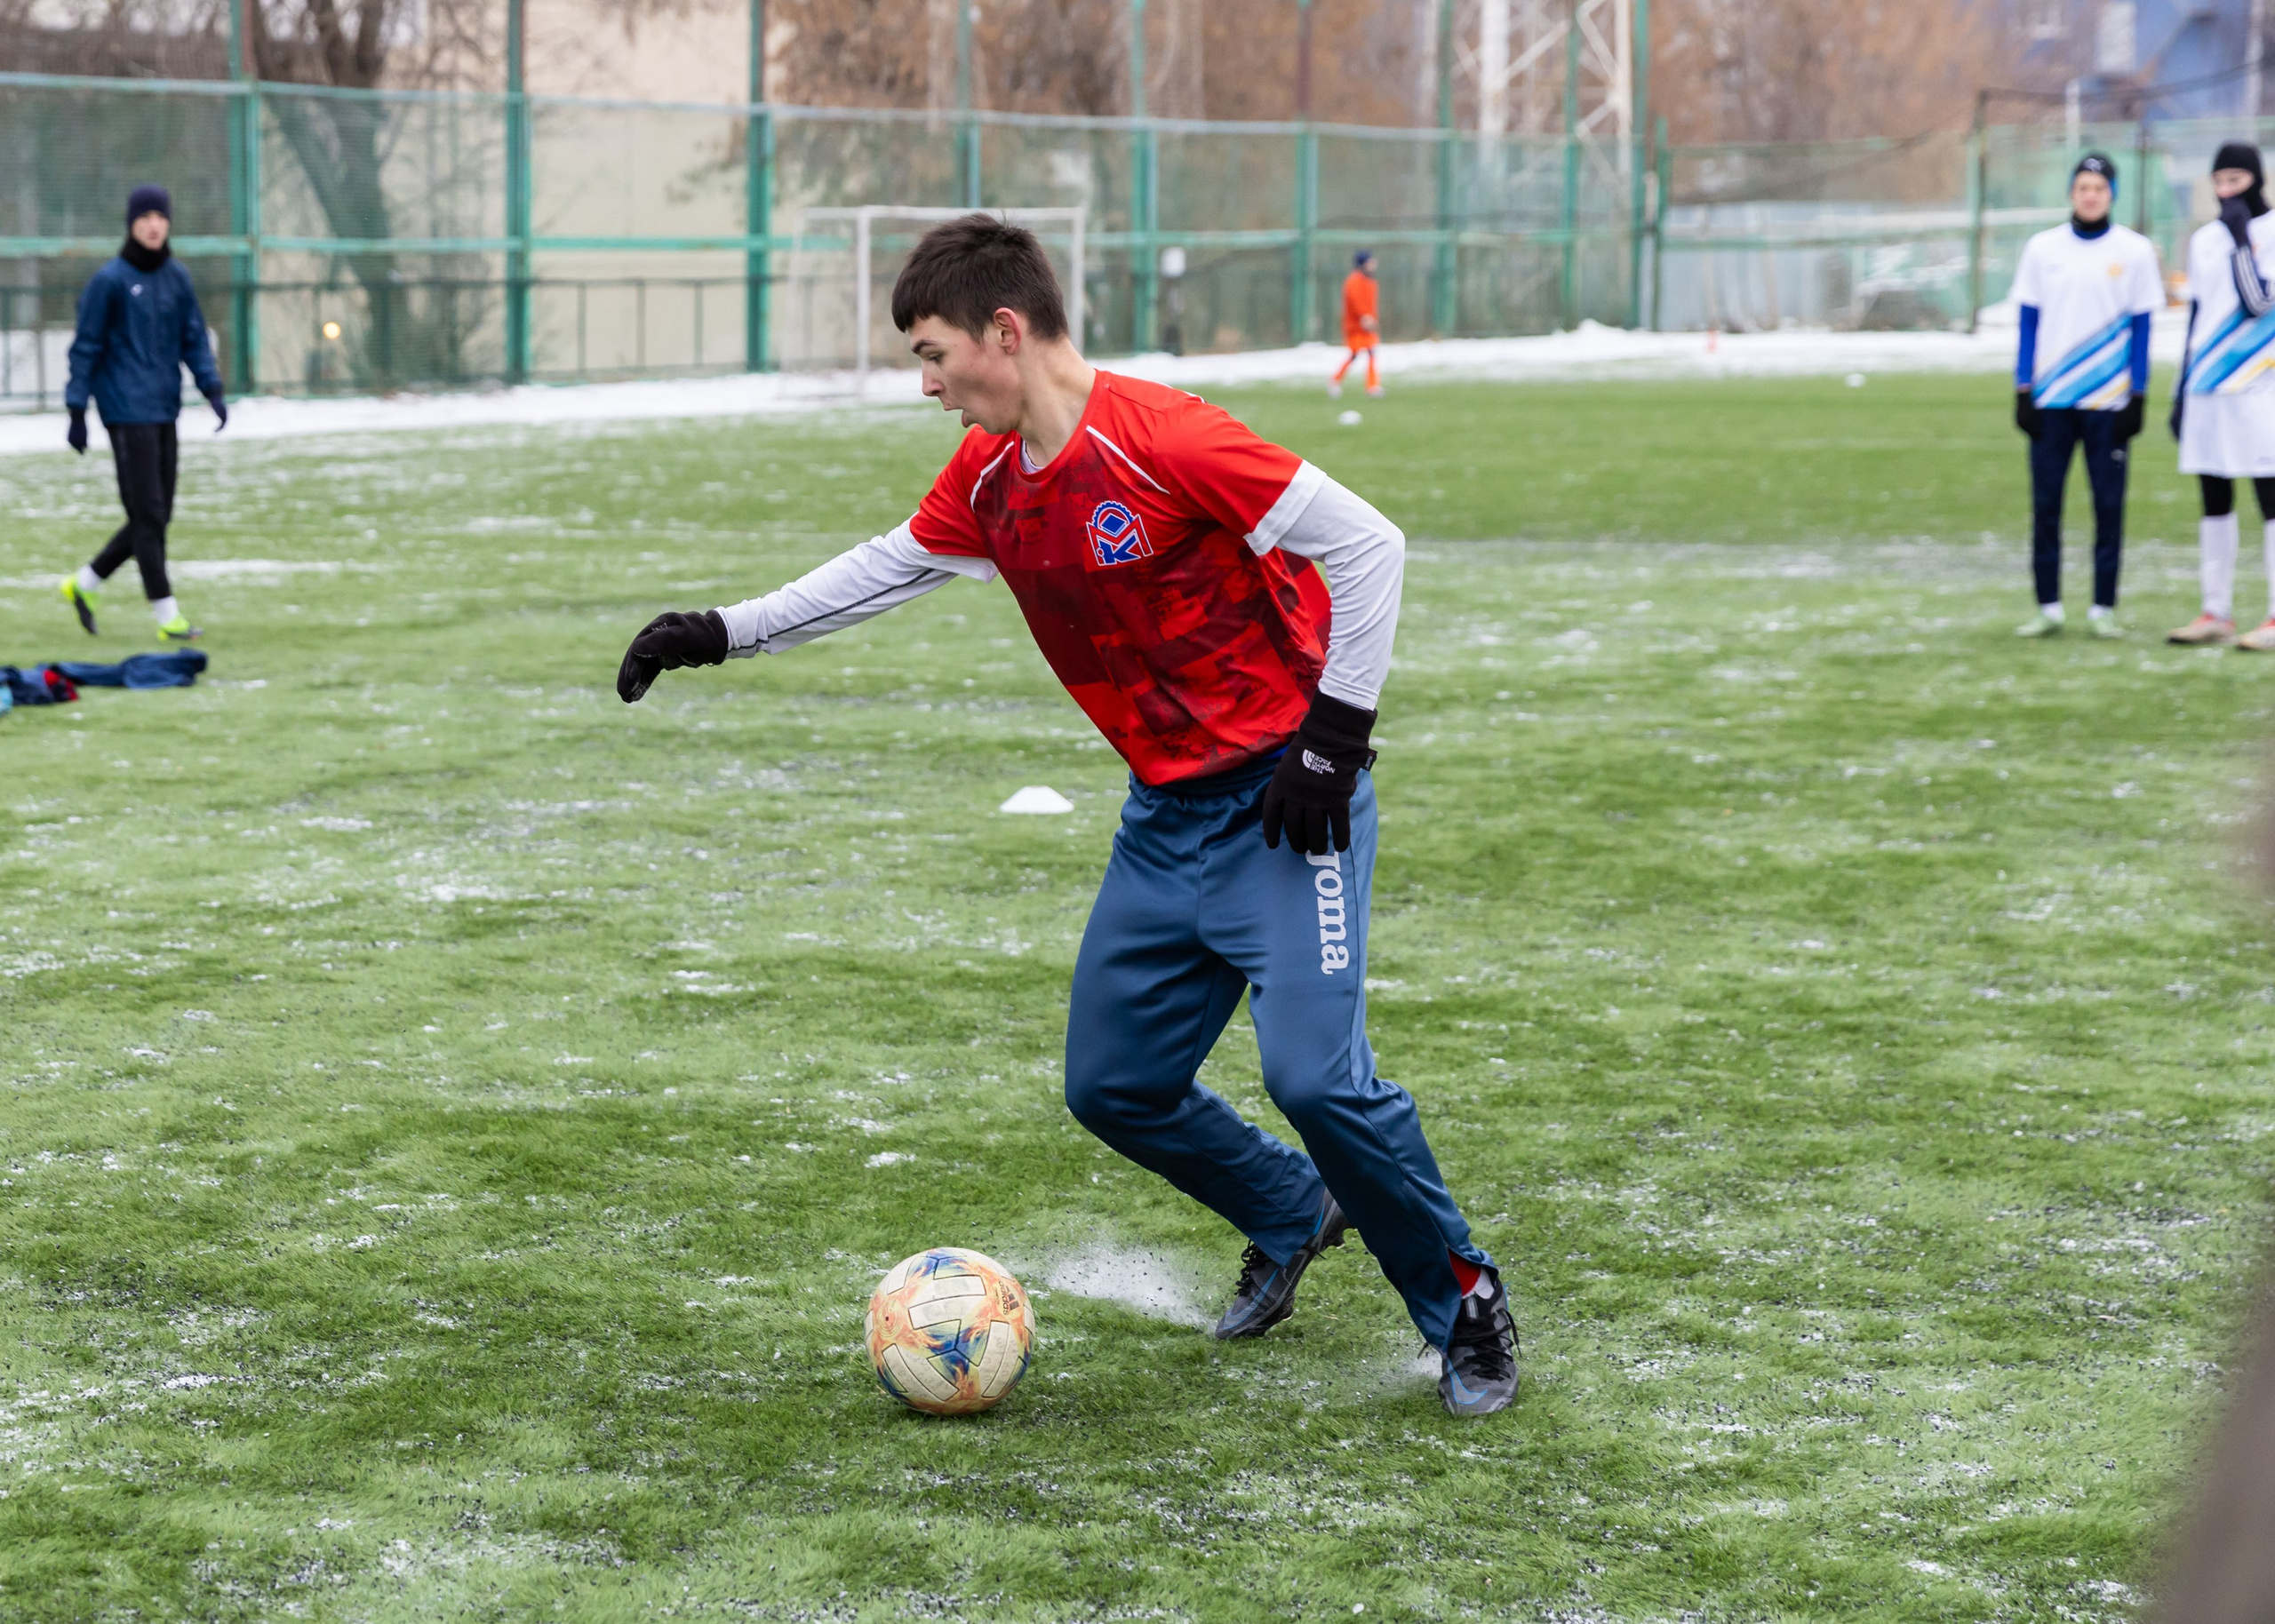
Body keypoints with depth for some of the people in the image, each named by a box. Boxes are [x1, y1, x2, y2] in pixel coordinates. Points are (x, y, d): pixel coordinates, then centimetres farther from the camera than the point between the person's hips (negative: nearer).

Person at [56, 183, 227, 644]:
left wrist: (212, 389, 1)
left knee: (157, 516, 9)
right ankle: (166, 615, -3)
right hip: (127, 411, -6)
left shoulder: (177, 277, 9)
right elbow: (86, 347, -4)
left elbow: (194, 338, 14)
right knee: (148, 513, -7)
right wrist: (77, 412, -5)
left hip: (164, 411, 7)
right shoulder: (110, 280, -7)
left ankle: (85, 583, 26)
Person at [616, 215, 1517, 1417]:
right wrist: (723, 634, 19)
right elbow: (891, 566, 21)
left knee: (1316, 1073, -19)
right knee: (1112, 1085, 9)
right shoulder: (988, 476, 3)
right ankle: (1292, 1216, 34)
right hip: (1166, 815, 8)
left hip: (1283, 803, -8)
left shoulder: (1158, 438, -22)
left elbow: (1366, 545, -20)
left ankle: (1464, 1303, 4)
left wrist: (1334, 733, -19)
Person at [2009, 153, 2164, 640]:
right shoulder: (2042, 248, 7)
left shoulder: (2134, 250, 3)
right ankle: (2048, 607, 7)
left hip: (2108, 401, -1)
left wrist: (2137, 397, -3)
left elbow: (2140, 329, 3)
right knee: (2045, 503, 0)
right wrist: (2023, 391, 1)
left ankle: (2103, 608, 5)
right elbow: (2028, 323, 8)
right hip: (2050, 399, 1)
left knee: (2108, 504, -1)